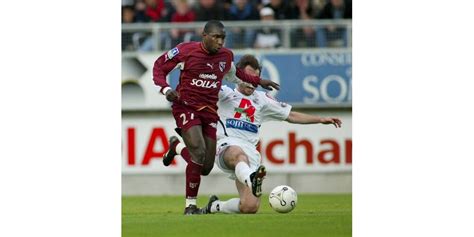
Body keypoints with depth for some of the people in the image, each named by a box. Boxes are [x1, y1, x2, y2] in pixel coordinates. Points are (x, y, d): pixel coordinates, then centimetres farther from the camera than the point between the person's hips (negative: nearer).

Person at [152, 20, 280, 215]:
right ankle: (190, 205, -15)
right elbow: (159, 66, 0)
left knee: (205, 168, 2)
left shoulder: (226, 56, 5)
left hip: (210, 111, 5)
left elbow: (234, 72, 29)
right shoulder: (186, 51, -10)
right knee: (199, 150, -27)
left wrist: (258, 81, 25)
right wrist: (166, 89, -15)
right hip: (186, 107, -5)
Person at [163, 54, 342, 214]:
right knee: (239, 154, -44)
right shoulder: (225, 93, 14)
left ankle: (215, 207, 15)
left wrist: (321, 120, 22)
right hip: (226, 145, -4)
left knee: (250, 207, -14)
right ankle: (251, 180, -78)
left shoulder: (262, 100, 25)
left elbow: (291, 116, 28)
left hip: (250, 150, 4)